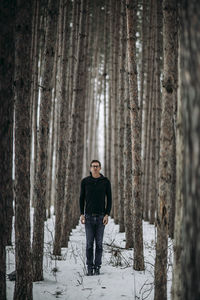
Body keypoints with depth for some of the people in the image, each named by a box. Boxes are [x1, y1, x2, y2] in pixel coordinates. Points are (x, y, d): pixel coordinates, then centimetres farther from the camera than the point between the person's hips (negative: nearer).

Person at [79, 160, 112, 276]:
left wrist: (107, 214, -5)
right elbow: (82, 198, 9)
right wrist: (82, 214, 0)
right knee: (89, 243, 1)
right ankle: (90, 267, 8)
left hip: (101, 216, 0)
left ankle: (97, 267, 8)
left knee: (99, 243, 2)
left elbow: (109, 198, 4)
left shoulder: (106, 181, 2)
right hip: (89, 216, 0)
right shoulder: (85, 181, 3)